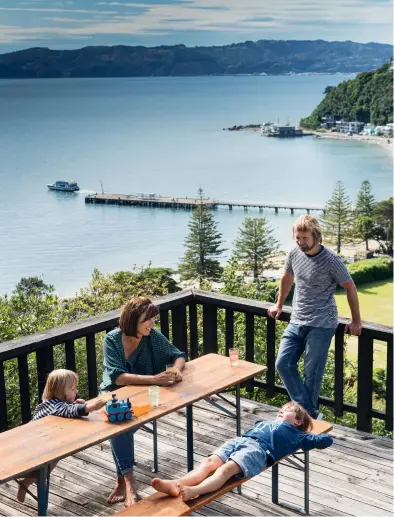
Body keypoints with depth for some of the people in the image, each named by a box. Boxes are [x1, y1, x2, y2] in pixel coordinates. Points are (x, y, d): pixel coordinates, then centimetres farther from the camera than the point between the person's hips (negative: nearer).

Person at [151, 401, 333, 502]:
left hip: (258, 449, -5)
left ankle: (194, 491, -57)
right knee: (210, 461, -22)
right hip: (239, 440, 5)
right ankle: (176, 484, -43)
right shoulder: (265, 423, 42)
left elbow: (326, 440, 26)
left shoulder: (294, 434, 27)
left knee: (227, 468, -32)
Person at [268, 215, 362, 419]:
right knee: (283, 364, -2)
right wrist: (279, 305, 29)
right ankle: (310, 412, 5)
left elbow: (350, 287, -5)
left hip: (321, 325, -6)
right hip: (296, 322, 6)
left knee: (312, 373, -2)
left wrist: (356, 321, 0)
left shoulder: (331, 260, -14)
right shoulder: (294, 254, 2)